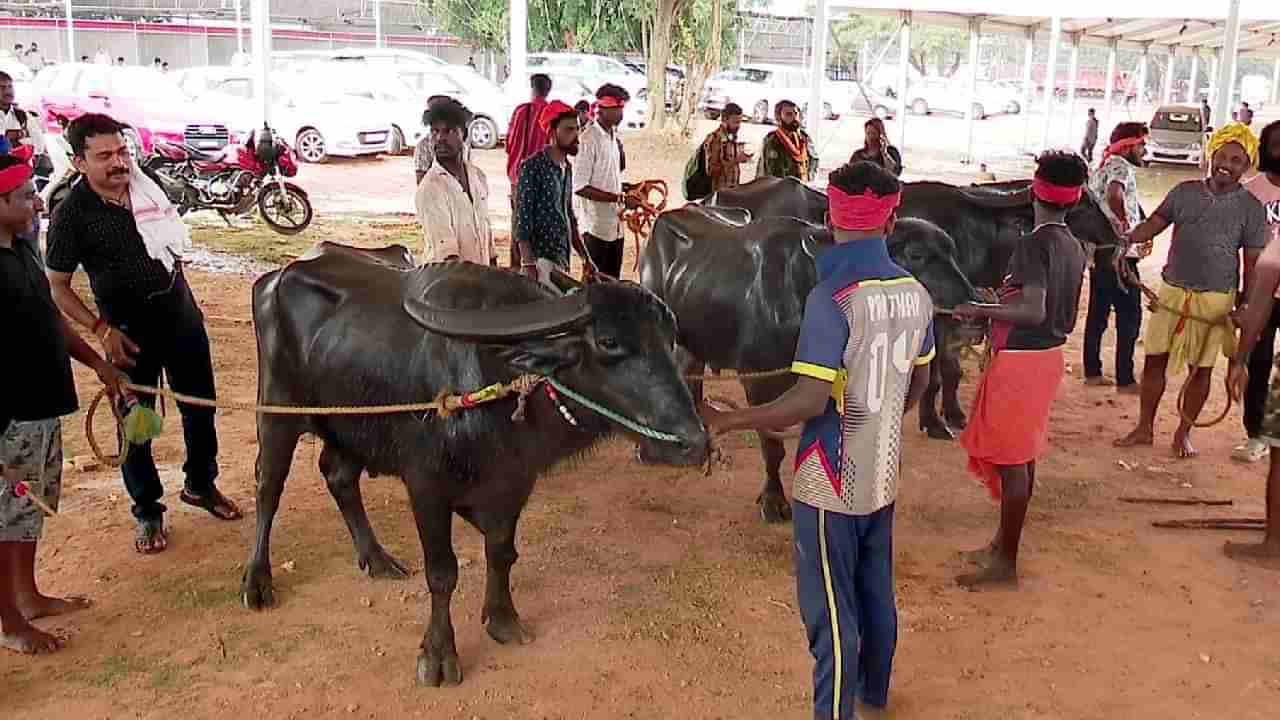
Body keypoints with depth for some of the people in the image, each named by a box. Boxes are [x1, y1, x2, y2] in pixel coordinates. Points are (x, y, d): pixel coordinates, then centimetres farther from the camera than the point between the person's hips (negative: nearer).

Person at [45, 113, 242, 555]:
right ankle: (147, 512, 23)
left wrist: (182, 294, 14)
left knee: (200, 406, 15)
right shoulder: (72, 215, -16)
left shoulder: (147, 185, -3)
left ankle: (201, 485, 36)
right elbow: (57, 287, -9)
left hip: (180, 313, 5)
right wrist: (101, 329, -17)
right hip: (128, 329, -4)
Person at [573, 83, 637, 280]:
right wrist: (620, 198, -20)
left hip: (615, 225, 8)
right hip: (596, 226, -8)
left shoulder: (613, 136, 12)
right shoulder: (588, 139, -15)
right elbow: (580, 187, -20)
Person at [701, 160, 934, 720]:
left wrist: (726, 420, -17)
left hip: (831, 483, -7)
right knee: (876, 595, 24)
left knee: (831, 613, 5)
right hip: (883, 475, 8)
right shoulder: (915, 293, 1)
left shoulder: (832, 297, -21)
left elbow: (809, 401, -25)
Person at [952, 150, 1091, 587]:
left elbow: (1033, 311, -27)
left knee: (1011, 459, -2)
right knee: (1022, 455, 17)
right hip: (1048, 355, 9)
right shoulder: (1075, 248, 8)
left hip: (1020, 360, -9)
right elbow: (1067, 319, 15)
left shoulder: (1033, 244, -18)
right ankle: (1003, 543, 29)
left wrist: (981, 310, -16)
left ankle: (1005, 562, 6)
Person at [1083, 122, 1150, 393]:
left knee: (1097, 312, 12)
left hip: (1098, 251, 9)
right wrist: (1124, 224, -20)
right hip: (1120, 254, -9)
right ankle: (1125, 379, 2)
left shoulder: (1101, 168, 16)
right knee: (1129, 316, -1)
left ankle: (1092, 372, 17)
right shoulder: (1122, 167, -12)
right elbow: (1115, 195, -34)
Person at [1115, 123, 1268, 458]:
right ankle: (1144, 428, 19)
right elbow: (1153, 225, 0)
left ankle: (1183, 433, 22)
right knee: (1154, 359, 6)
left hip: (1215, 299, -2)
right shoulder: (1185, 192, 3)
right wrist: (1125, 240, -21)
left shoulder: (1251, 208, -4)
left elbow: (1252, 264, -2)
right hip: (1172, 291, 2)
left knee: (1201, 369, 7)